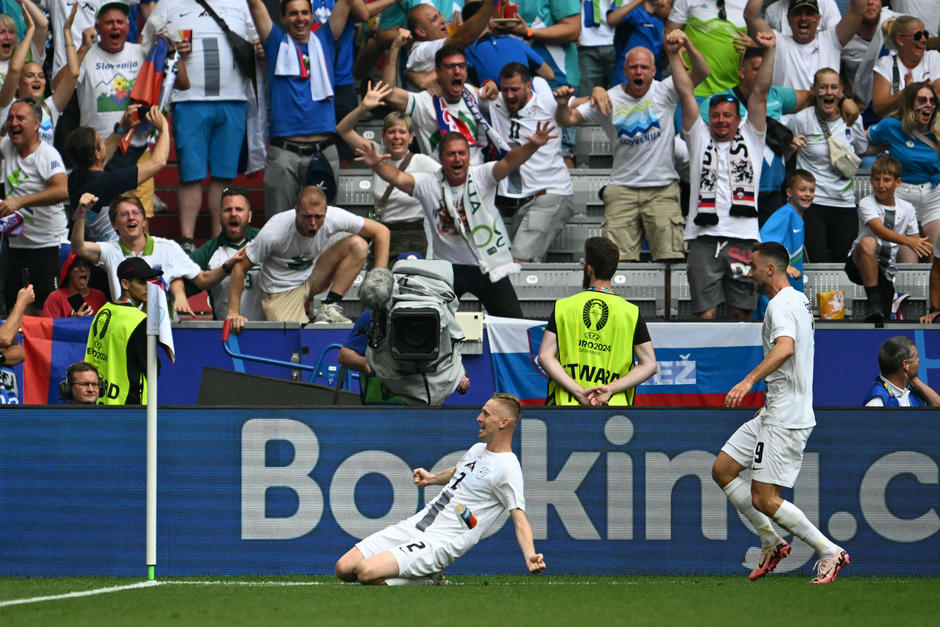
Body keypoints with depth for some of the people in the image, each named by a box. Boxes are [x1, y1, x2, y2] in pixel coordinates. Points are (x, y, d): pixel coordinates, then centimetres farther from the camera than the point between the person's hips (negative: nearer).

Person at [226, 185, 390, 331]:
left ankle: (329, 308, -13)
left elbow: (381, 231, -12)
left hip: (313, 276, 4)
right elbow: (240, 267, -19)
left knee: (357, 245, -18)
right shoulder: (274, 233, -31)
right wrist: (233, 312, -23)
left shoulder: (333, 217, -22)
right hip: (281, 290, -4)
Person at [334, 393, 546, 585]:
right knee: (344, 568, -1)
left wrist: (530, 557, -34)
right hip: (413, 527, 9)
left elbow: (519, 516, -19)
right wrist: (433, 478, 24)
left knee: (366, 572, -27)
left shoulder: (507, 468, -11)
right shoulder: (478, 449, 16)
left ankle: (427, 582, -3)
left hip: (439, 543, -9)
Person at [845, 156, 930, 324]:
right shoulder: (866, 204, -8)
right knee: (868, 243, -38)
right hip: (860, 265, -5)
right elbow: (880, 231, -25)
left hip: (887, 271, 5)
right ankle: (874, 302, -34)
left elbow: (916, 241, 10)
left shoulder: (906, 209, 6)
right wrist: (907, 241, -41)